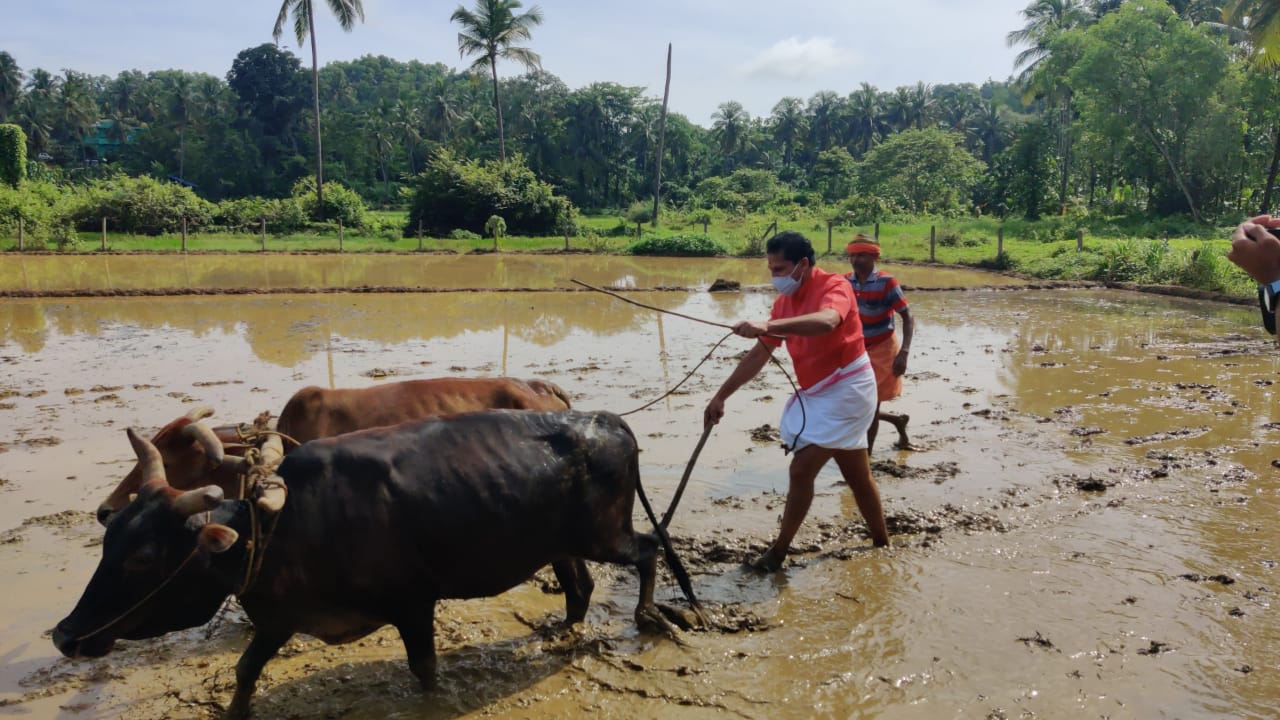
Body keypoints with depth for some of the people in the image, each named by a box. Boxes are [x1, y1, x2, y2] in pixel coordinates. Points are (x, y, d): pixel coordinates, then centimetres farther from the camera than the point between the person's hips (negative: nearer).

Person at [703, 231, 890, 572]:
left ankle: (779, 552, -1)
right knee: (858, 476, 16)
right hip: (815, 394, 8)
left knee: (801, 469, -12)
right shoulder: (784, 302, 5)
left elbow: (826, 321, -42)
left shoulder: (835, 286, -17)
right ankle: (882, 544, 30)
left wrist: (768, 325, -52)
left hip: (846, 390, -8)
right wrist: (720, 396, 4)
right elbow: (758, 355, 8)